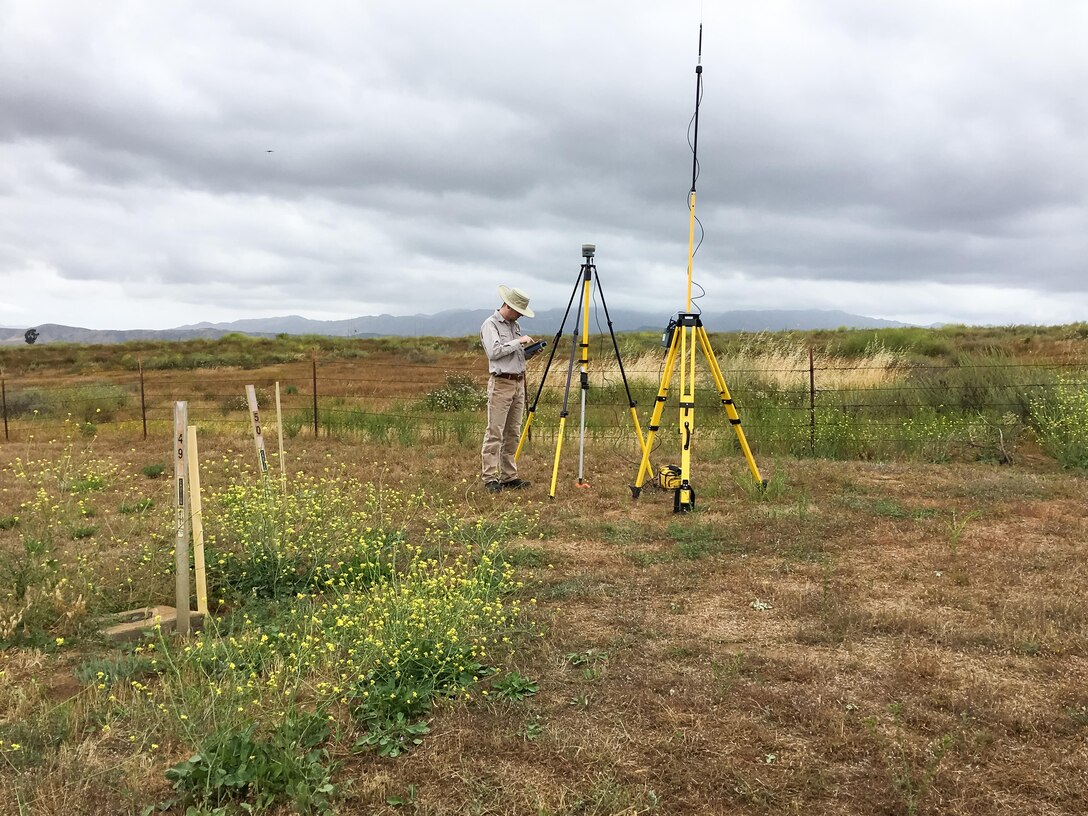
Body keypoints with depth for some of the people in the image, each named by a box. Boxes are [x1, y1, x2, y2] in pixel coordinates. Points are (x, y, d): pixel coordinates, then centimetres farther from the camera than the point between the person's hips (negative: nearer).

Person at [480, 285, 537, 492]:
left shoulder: (515, 325, 18)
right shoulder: (490, 325, -7)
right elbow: (495, 351, -20)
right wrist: (518, 341, -15)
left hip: (518, 383, 8)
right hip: (501, 384, -8)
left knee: (512, 433, 8)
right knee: (494, 433, -9)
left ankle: (509, 476, 12)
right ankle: (490, 478, -8)